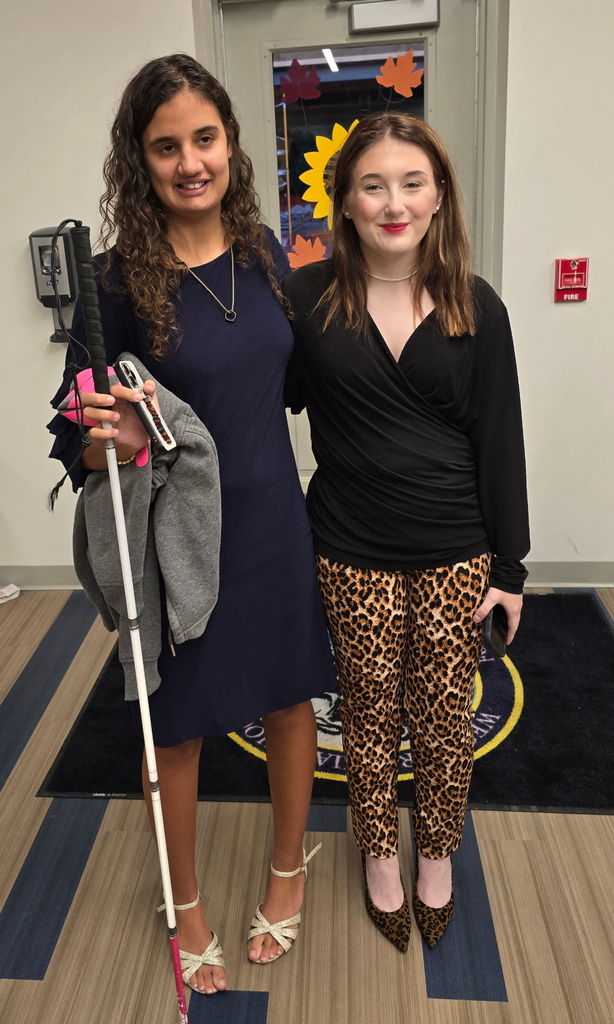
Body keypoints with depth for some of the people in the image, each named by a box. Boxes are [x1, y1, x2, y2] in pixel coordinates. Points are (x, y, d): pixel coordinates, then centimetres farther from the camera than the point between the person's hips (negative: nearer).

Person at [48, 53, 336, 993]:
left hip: (275, 524, 4)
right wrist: (114, 441, -28)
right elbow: (80, 441, -10)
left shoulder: (266, 252, 1)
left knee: (289, 698, 17)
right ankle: (185, 903, 42)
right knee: (179, 728, 12)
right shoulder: (117, 281, -13)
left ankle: (289, 871, 46)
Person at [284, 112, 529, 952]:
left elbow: (499, 441, -1)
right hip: (353, 552, 0)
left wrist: (509, 567, -1)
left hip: (455, 551, 1)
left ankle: (438, 855, 42)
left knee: (444, 714, 14)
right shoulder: (307, 298, -5)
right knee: (369, 710, 15)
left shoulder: (475, 308, -4)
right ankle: (380, 852, 42)